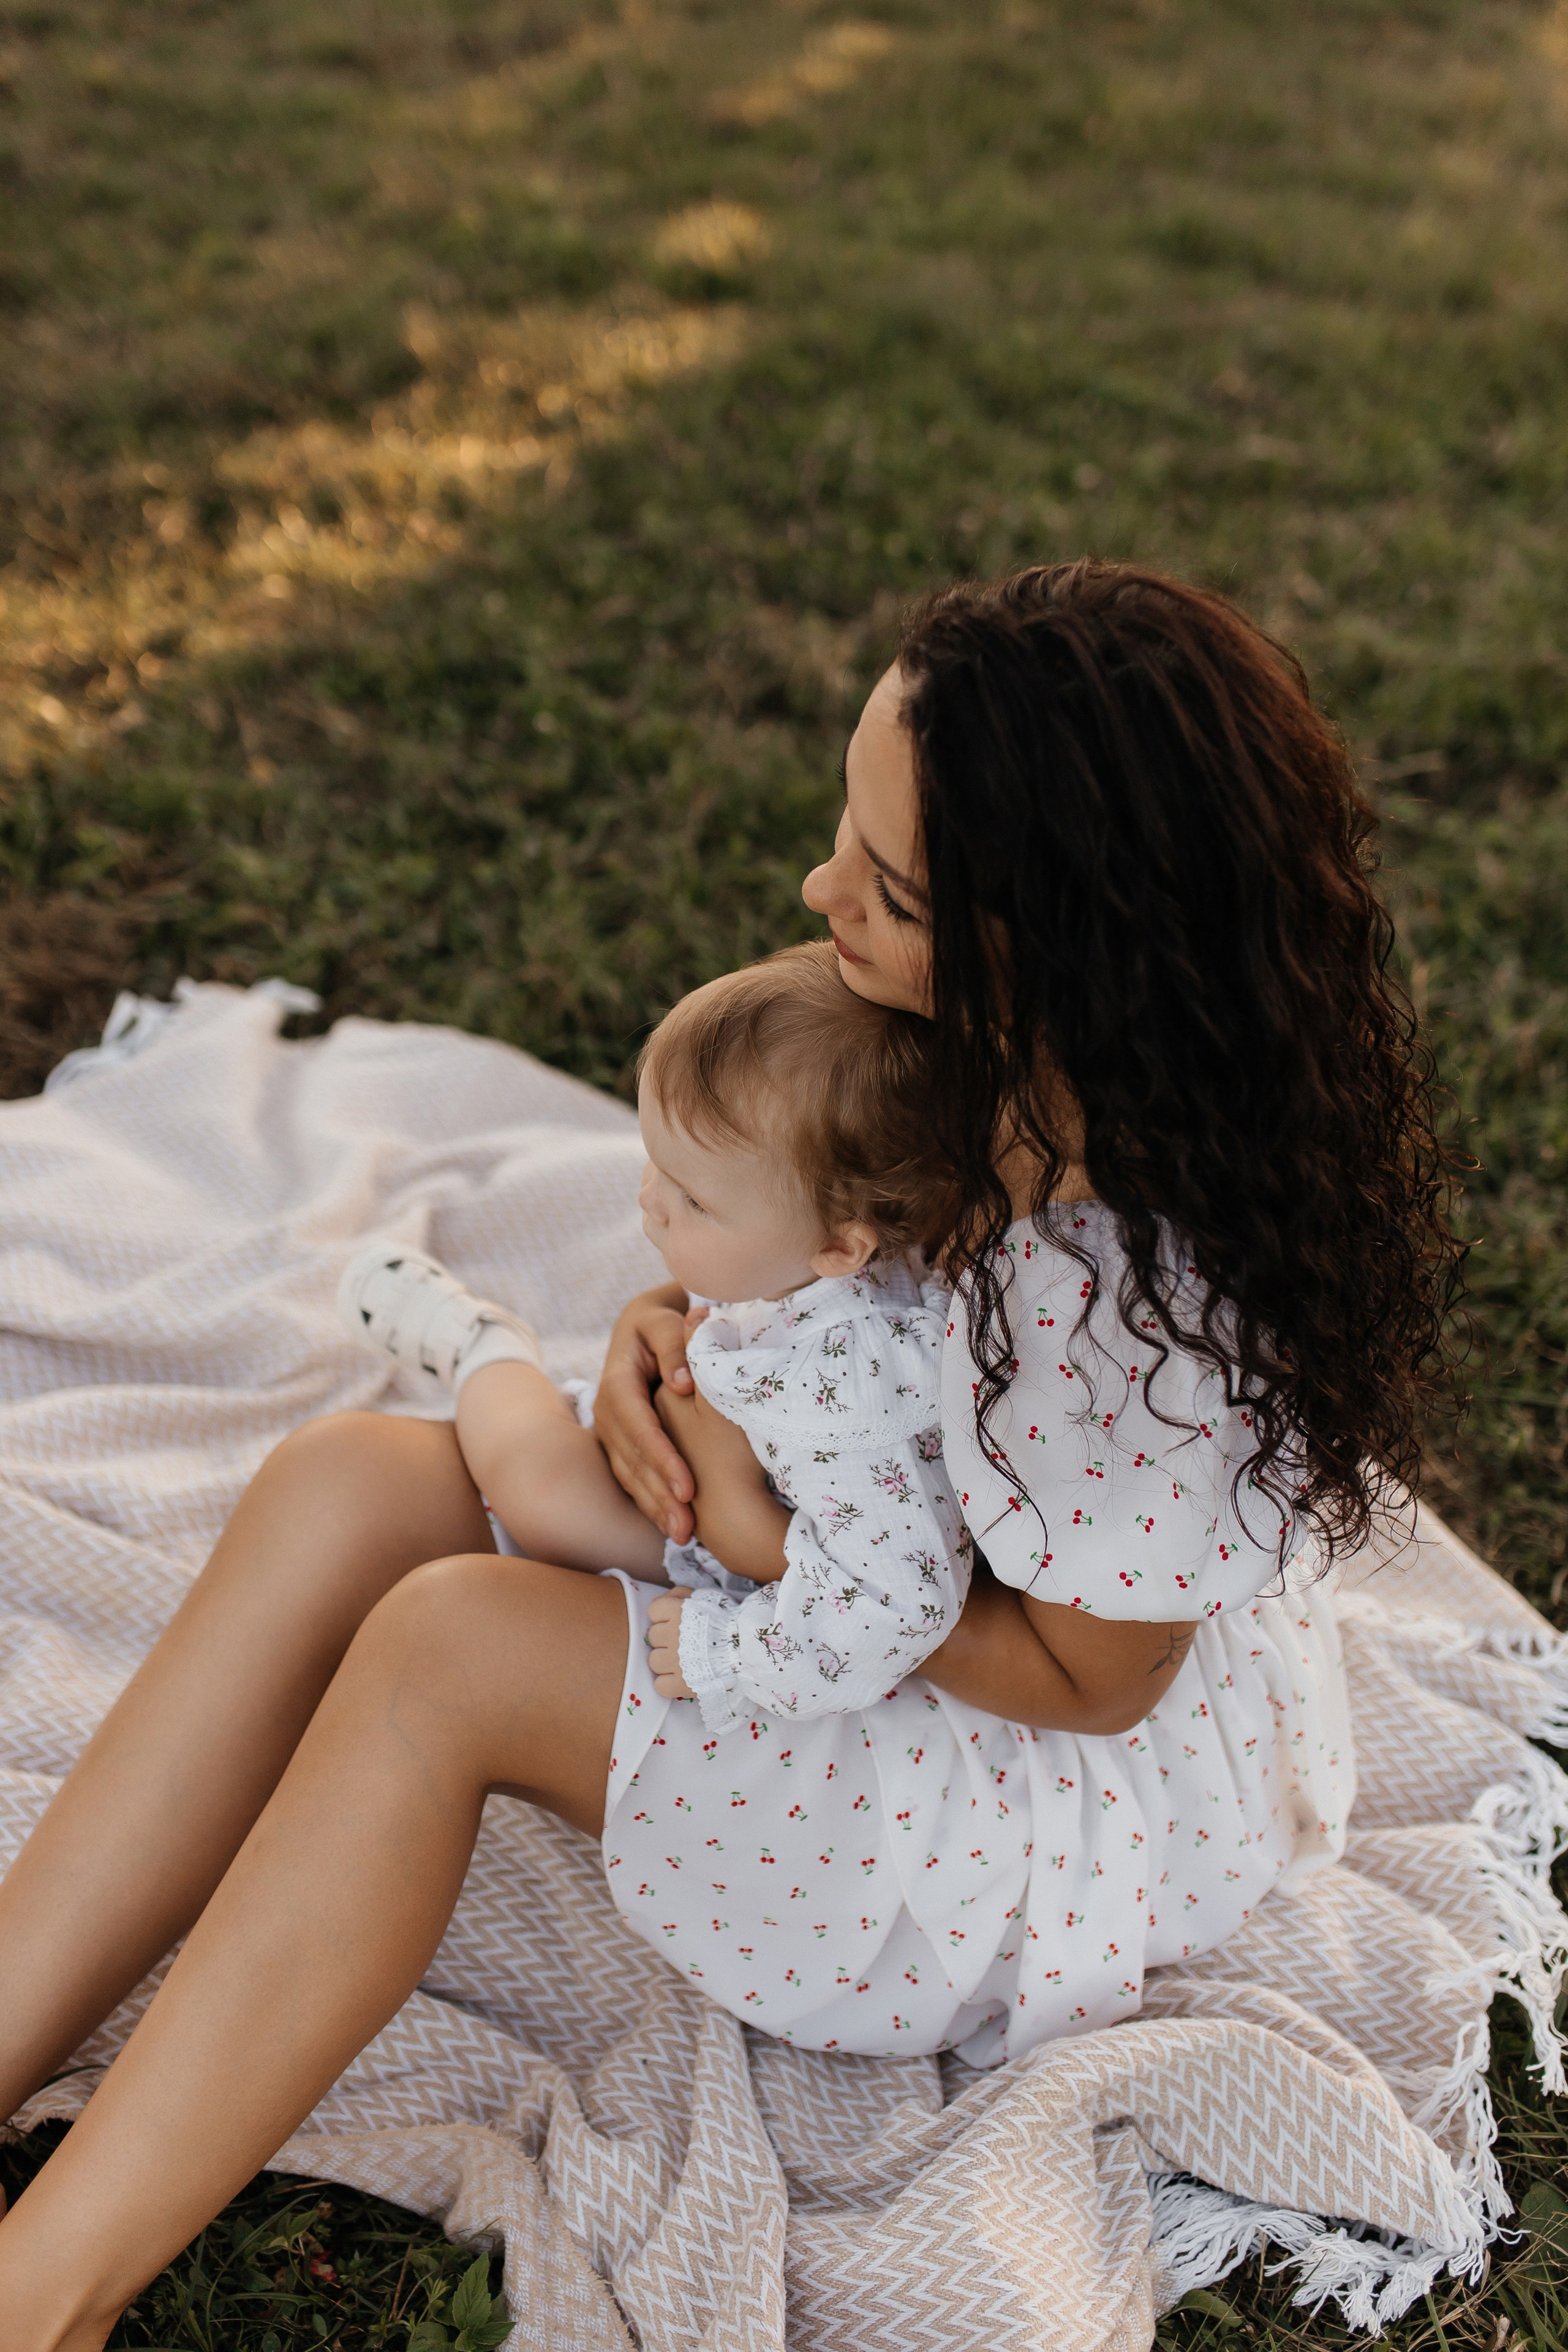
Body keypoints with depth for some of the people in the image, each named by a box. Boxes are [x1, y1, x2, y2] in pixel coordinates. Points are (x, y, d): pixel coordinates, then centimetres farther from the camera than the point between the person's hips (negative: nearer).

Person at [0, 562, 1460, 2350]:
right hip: (900, 1575, 8)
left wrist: (757, 1524, -19)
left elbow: (1087, 1678, -22)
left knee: (447, 1650, -24)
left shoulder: (1134, 1296, -36)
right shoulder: (1007, 1060, -12)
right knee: (339, 1490, -11)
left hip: (1106, 1797, -8)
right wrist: (682, 1316, -14)